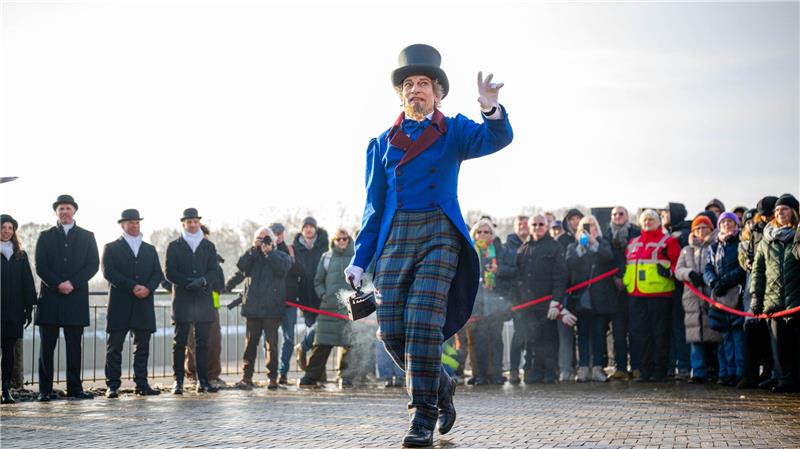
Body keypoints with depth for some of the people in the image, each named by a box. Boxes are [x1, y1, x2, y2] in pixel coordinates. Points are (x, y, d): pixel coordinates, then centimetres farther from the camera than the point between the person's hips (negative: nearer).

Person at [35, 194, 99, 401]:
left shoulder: (87, 236, 12)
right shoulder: (45, 236, 11)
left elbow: (93, 265, 3)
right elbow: (40, 267, 2)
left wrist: (73, 283, -10)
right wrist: (58, 284, -12)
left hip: (76, 297, 0)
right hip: (50, 298, 0)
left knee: (74, 346, 2)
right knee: (47, 347, 0)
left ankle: (75, 388, 5)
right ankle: (45, 390, 3)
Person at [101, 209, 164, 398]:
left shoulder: (150, 249, 19)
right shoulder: (111, 248, 7)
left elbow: (158, 274, 10)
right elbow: (109, 272, -7)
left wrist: (148, 288, -10)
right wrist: (133, 287, -15)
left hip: (144, 304, 4)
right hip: (120, 305, -3)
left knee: (142, 347, 3)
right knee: (114, 347, -2)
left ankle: (141, 384, 7)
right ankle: (112, 385, 0)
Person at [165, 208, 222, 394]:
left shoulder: (209, 246, 15)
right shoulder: (174, 246, 8)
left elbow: (214, 271, 6)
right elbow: (170, 273, -1)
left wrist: (202, 281, -15)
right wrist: (189, 283, -14)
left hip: (204, 300, 2)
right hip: (182, 300, -2)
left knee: (203, 343, 2)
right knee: (180, 342, -2)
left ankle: (203, 381, 5)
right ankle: (178, 381, -1)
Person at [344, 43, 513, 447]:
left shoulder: (454, 131, 11)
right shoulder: (382, 143, 18)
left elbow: (497, 139, -9)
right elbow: (373, 205, 17)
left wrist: (491, 110, -31)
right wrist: (360, 259, 10)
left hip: (439, 235, -3)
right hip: (394, 238, 3)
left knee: (423, 324, -15)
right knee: (392, 330, -2)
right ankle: (440, 387, 23)